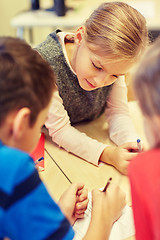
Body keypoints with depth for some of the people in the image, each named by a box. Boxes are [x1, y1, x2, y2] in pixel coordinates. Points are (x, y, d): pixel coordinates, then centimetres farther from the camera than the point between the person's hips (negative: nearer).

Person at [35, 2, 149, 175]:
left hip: (91, 134, 4)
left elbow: (118, 111, -10)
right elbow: (59, 130, -26)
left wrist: (132, 143, -30)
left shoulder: (111, 62, -17)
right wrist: (108, 154, -36)